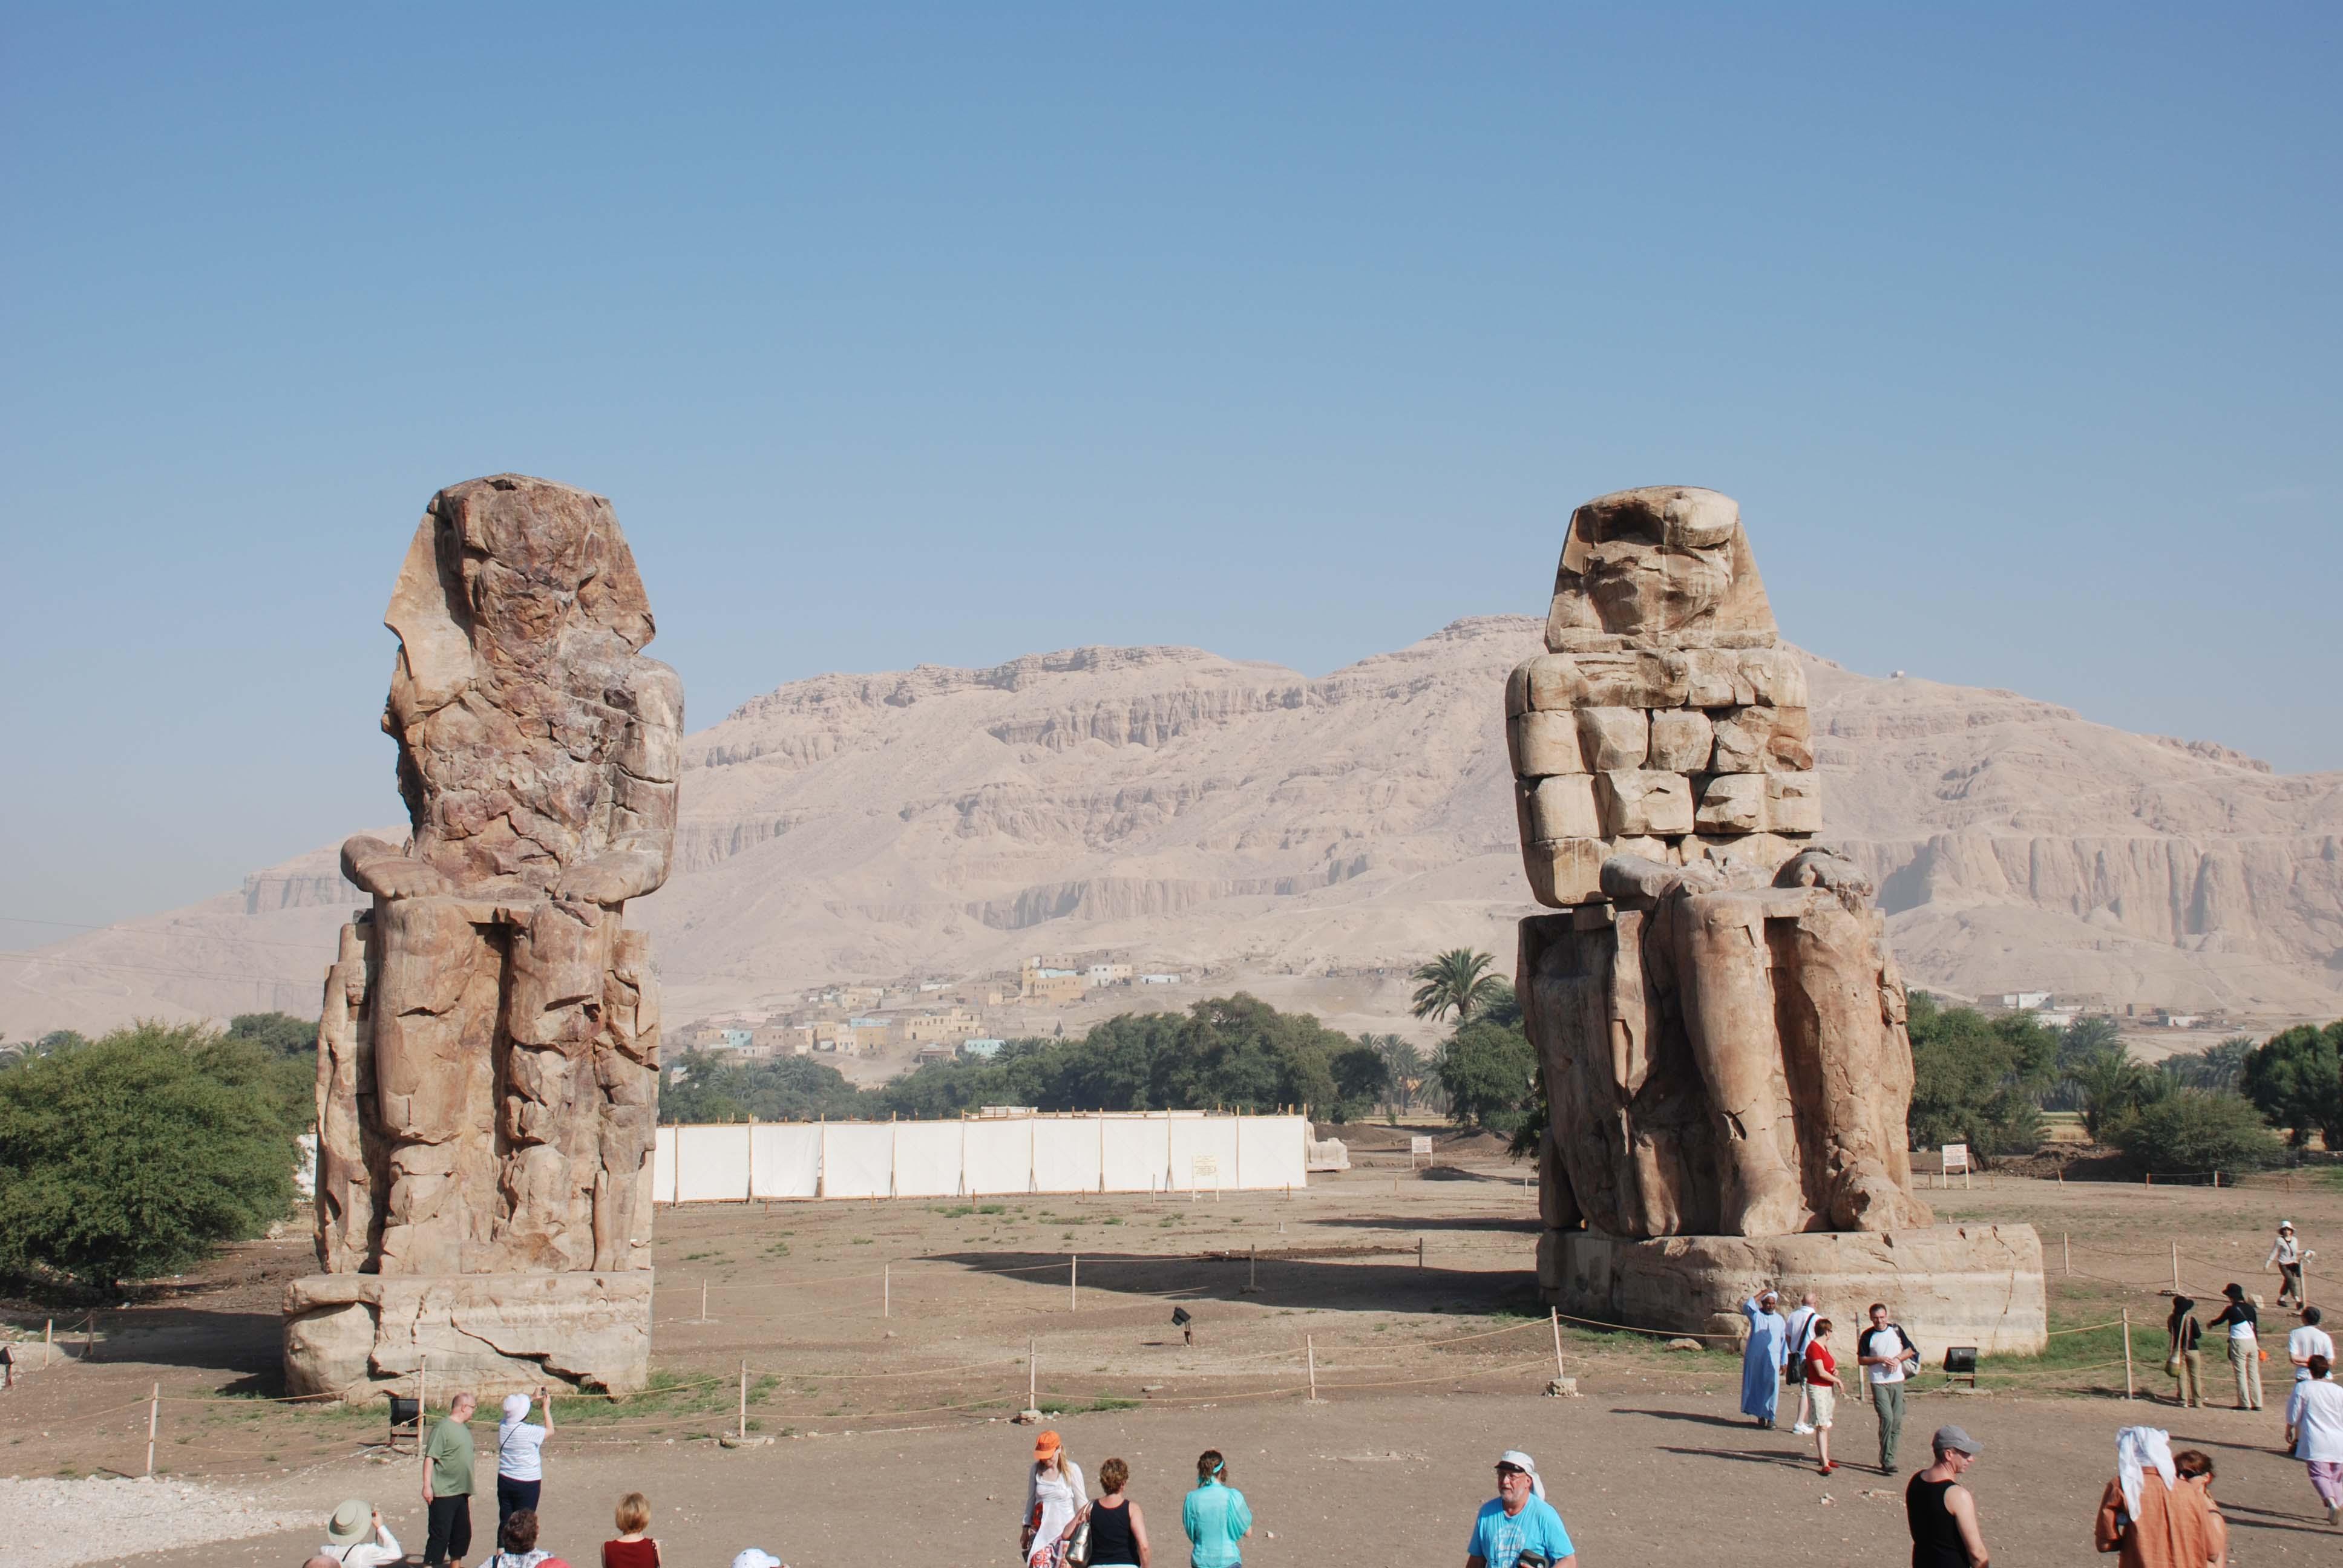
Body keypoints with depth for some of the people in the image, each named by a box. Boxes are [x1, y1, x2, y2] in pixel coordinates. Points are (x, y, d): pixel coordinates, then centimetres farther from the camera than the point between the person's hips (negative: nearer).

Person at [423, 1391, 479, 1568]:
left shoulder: (463, 1429, 14)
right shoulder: (443, 1427, -14)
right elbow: (430, 1457, -19)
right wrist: (427, 1486, -24)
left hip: (461, 1492, 9)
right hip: (443, 1494, -9)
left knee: (463, 1532, 15)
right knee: (440, 1534, -7)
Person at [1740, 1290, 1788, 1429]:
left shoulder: (1779, 1320, 10)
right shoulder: (1756, 1315, 2)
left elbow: (1784, 1341, 13)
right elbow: (1747, 1306, -21)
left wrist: (1784, 1362, 8)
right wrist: (1762, 1294, -13)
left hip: (1772, 1359, 1)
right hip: (1755, 1358, -1)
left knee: (1771, 1387, -7)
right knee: (1757, 1386, 4)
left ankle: (1770, 1418, -5)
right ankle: (1760, 1415, 15)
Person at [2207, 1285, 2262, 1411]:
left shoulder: (2231, 1309, -7)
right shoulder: (2250, 1308, 8)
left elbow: (2220, 1320, 10)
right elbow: (2255, 1328, 12)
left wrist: (2211, 1324, 31)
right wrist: (2258, 1346, 20)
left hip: (2239, 1342, -5)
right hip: (2252, 1342, 5)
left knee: (2241, 1374, -1)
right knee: (2254, 1374, 8)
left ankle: (2245, 1404, -3)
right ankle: (2257, 1404, 7)